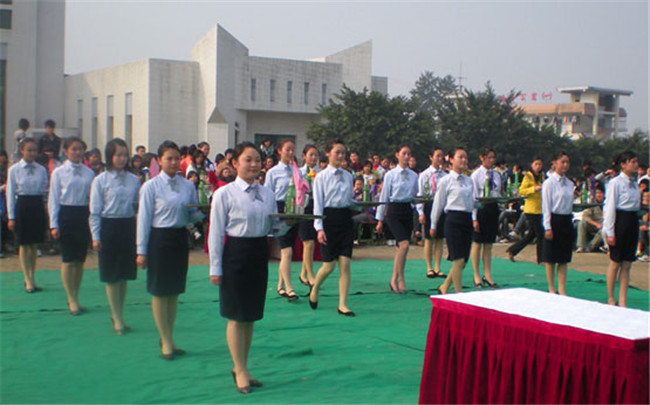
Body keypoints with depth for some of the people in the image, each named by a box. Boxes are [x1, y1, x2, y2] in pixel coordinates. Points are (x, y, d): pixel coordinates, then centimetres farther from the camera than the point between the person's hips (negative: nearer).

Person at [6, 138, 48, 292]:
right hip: (22, 206, -3)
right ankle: (28, 281, 7)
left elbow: (45, 190, 8)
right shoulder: (14, 170, -2)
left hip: (37, 206, 3)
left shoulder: (41, 170, 4)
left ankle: (31, 278, 21)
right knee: (24, 245, 2)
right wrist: (11, 217, -4)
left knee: (34, 245, 10)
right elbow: (10, 194, -2)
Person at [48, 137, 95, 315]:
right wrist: (54, 225, -5)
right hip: (66, 215, -3)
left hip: (84, 215, 3)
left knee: (80, 259, 8)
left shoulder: (89, 173, 5)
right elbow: (53, 200, 0)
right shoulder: (59, 172, -1)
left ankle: (75, 298, 21)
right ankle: (72, 301, 6)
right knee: (68, 259, -2)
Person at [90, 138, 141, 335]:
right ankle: (118, 319, 12)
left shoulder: (134, 180, 4)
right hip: (109, 227, -3)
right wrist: (96, 237, -6)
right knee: (111, 276, 3)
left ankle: (118, 314, 25)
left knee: (124, 274, 11)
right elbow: (95, 211, -2)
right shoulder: (100, 180, -3)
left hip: (129, 227, 3)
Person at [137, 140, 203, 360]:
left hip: (180, 238, 4)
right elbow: (144, 218, -4)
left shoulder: (188, 186, 6)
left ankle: (169, 339, 25)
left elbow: (193, 216, 10)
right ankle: (166, 342, 13)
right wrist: (141, 251, -5)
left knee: (174, 291, 12)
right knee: (160, 292, 3)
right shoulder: (151, 186, -5)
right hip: (159, 238, -4)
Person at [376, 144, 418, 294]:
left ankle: (394, 280, 16)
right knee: (404, 244, -19)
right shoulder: (390, 175, -1)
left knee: (401, 247, 6)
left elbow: (415, 196, 15)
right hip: (394, 211, -4)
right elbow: (384, 197, 1)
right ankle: (400, 280, -10)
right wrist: (380, 219, 1)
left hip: (408, 211, 4)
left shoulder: (414, 176, 9)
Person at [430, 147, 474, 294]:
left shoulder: (469, 181, 13)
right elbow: (438, 204, 2)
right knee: (458, 260, -9)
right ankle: (459, 293, -1)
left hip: (467, 219, 6)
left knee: (462, 261, 7)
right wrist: (433, 225, 6)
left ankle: (444, 287, 24)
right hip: (453, 220, -6)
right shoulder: (446, 181, -3)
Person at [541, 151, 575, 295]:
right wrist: (548, 227, -14)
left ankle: (562, 290, 14)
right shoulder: (549, 183, -8)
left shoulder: (570, 184, 9)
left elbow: (570, 204, 14)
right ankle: (551, 289, 15)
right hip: (554, 220, -6)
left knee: (564, 259, 8)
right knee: (551, 259, 3)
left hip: (567, 220, 6)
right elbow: (546, 206, -10)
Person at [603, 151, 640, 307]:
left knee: (627, 264, 7)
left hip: (633, 220, 7)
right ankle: (611, 298, 16)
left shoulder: (634, 183, 10)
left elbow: (637, 204, 13)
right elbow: (610, 207, -12)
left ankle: (622, 301, 13)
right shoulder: (615, 183, -10)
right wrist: (610, 233, -13)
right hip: (620, 220, -7)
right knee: (615, 263, 3)